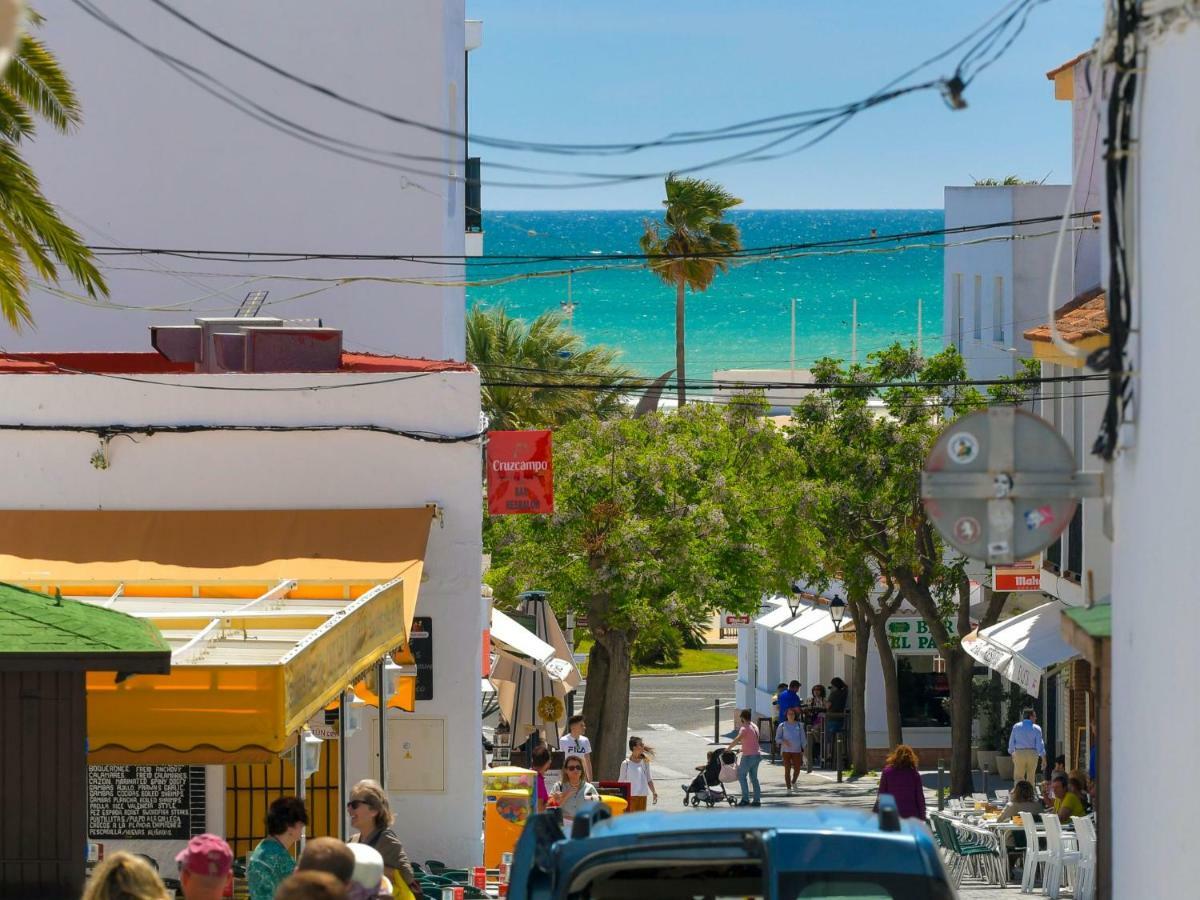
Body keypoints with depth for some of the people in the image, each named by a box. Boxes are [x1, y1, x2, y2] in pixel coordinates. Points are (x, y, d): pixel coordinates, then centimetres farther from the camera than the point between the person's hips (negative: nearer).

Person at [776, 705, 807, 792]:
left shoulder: (799, 725, 7)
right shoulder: (782, 725, 3)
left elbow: (803, 738, 9)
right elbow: (777, 738, 4)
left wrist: (803, 750, 4)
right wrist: (783, 741, -17)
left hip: (797, 751, 1)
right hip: (786, 750, -1)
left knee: (797, 769, -1)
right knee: (787, 769, -5)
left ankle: (793, 782, 30)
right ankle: (788, 788, 1)